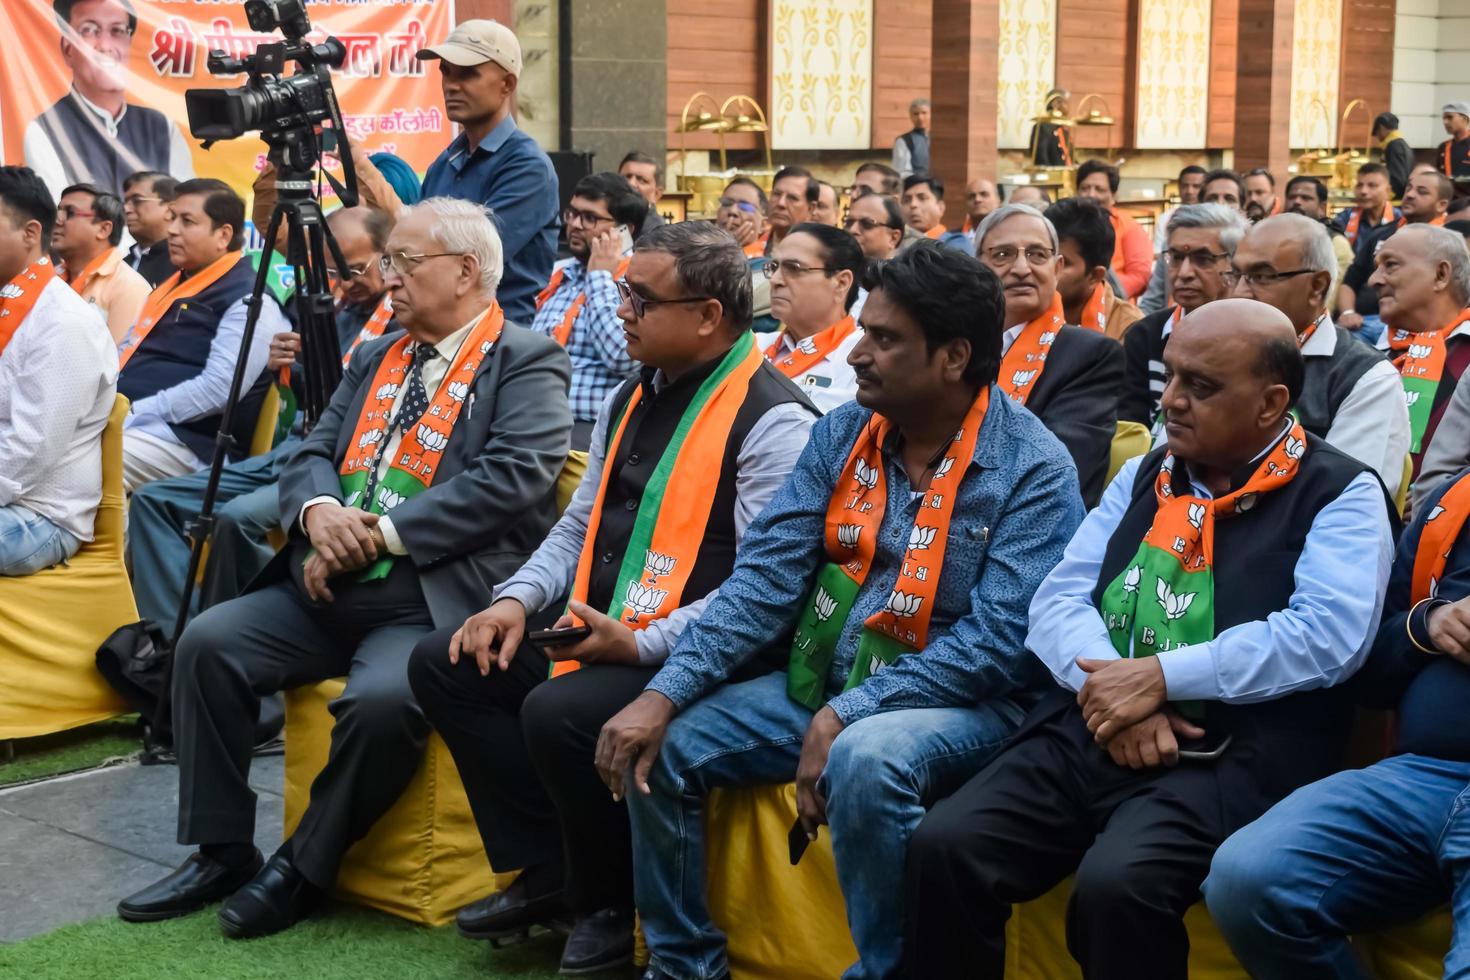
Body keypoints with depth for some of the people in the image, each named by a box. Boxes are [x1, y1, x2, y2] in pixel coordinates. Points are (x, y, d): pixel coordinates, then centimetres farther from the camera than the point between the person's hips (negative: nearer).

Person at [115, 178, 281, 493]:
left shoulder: (248, 301, -7)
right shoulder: (172, 286, 25)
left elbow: (218, 389, -19)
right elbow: (126, 354, 30)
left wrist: (130, 415, -19)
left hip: (186, 440, -9)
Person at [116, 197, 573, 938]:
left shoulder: (528, 362, -4)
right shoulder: (376, 358, 20)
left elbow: (510, 478, -18)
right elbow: (311, 455, 16)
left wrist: (383, 533, -19)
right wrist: (320, 509, -9)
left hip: (435, 601, -7)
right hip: (331, 587, 7)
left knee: (381, 700, -33)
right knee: (207, 642, -11)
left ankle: (306, 865, -7)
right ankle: (222, 851, 2)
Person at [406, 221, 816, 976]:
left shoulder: (772, 421, -16)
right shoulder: (632, 397, 14)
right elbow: (580, 525, 20)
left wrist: (642, 644, -27)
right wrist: (519, 600, 2)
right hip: (594, 629, 9)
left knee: (558, 712, -32)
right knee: (442, 664, 1)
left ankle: (608, 900, -3)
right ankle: (547, 871, 6)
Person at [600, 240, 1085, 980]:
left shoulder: (1033, 469, -14)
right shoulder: (842, 434, 3)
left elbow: (1000, 639, -21)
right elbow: (766, 576, -2)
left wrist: (846, 716, -26)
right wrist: (666, 692, -15)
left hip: (958, 702, -6)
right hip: (822, 683, 6)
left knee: (865, 760, -37)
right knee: (660, 745, -6)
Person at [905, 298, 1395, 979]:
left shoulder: (1340, 494, 2)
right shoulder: (1144, 476, 19)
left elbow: (1330, 635, -13)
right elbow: (1057, 601, 11)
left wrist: (1159, 676, -15)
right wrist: (1115, 690, -10)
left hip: (1229, 755, -5)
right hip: (1089, 733, 5)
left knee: (1115, 885, -32)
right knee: (943, 846, -18)